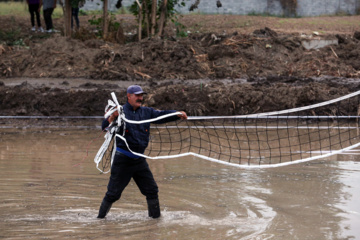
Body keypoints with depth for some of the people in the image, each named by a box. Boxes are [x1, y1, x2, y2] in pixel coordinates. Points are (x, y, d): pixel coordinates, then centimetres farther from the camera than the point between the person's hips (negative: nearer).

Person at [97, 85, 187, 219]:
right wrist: (112, 117, -32)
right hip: (122, 161, -5)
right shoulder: (120, 111, -7)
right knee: (113, 193, -1)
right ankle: (100, 217, 13)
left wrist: (178, 115, -21)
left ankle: (155, 217, 19)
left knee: (152, 190, 7)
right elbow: (105, 127, -13)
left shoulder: (146, 112, 7)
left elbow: (162, 116, -4)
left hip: (139, 160, 5)